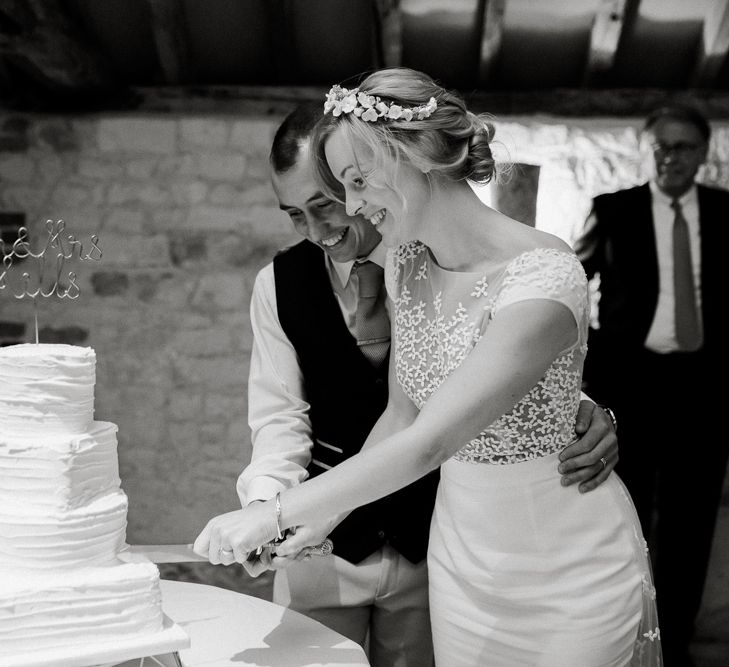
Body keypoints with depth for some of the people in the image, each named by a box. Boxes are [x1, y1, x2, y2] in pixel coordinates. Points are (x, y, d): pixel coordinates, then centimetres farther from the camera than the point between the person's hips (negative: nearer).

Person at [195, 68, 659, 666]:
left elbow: (429, 442, -33)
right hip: (460, 559, 6)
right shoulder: (406, 267, -2)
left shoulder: (542, 276, -27)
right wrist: (319, 519, -5)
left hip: (568, 569, -6)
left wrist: (276, 515, -28)